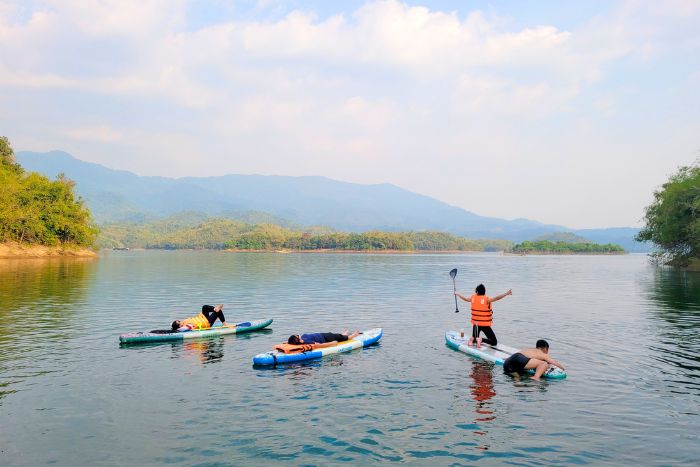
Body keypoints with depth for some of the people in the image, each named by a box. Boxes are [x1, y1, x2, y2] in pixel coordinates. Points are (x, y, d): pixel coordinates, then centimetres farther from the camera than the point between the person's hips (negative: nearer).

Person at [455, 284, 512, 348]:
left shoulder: (473, 298, 0)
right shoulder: (487, 299, -15)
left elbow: (465, 299, 18)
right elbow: (496, 298, -31)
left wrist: (457, 294, 36)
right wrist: (506, 294, -36)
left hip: (475, 324, 5)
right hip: (485, 325, -5)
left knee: (474, 337, 27)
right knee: (494, 342, 4)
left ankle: (472, 339, -8)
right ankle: (481, 340, -21)